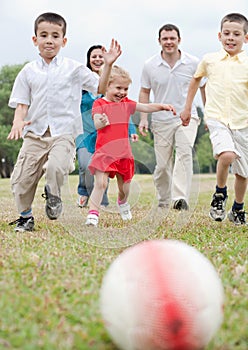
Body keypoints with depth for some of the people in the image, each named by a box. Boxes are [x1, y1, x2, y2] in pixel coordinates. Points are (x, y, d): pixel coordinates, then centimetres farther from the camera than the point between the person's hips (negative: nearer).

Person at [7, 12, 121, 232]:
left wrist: (108, 65, -1)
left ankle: (53, 194, 4)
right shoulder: (29, 71, 11)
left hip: (63, 132, -2)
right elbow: (22, 103, 9)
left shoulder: (73, 68, 7)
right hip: (34, 132, 3)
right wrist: (18, 121, -11)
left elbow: (100, 88, 12)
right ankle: (25, 216, 22)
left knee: (56, 166, -30)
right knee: (21, 178, -4)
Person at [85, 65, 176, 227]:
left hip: (123, 152, 5)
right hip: (104, 152, -5)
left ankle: (123, 203, 47)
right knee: (100, 183, -17)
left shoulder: (126, 103, 11)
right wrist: (102, 122, -40)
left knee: (124, 185, 16)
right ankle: (93, 214, -11)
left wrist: (163, 106, -4)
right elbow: (97, 124, -17)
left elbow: (146, 107, 10)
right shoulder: (99, 104, -6)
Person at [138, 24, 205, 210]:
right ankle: (163, 201, 23)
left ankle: (180, 198, -31)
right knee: (162, 165, 5)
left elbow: (204, 88, 10)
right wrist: (143, 118, 3)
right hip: (161, 120, 2)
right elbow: (144, 92, 11)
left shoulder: (193, 63, -1)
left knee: (184, 153, -24)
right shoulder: (150, 65, 1)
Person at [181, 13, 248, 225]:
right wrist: (187, 108, 24)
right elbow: (196, 79, 23)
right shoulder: (209, 60, 5)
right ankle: (220, 194, -2)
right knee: (227, 154, -29)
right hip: (217, 118, -1)